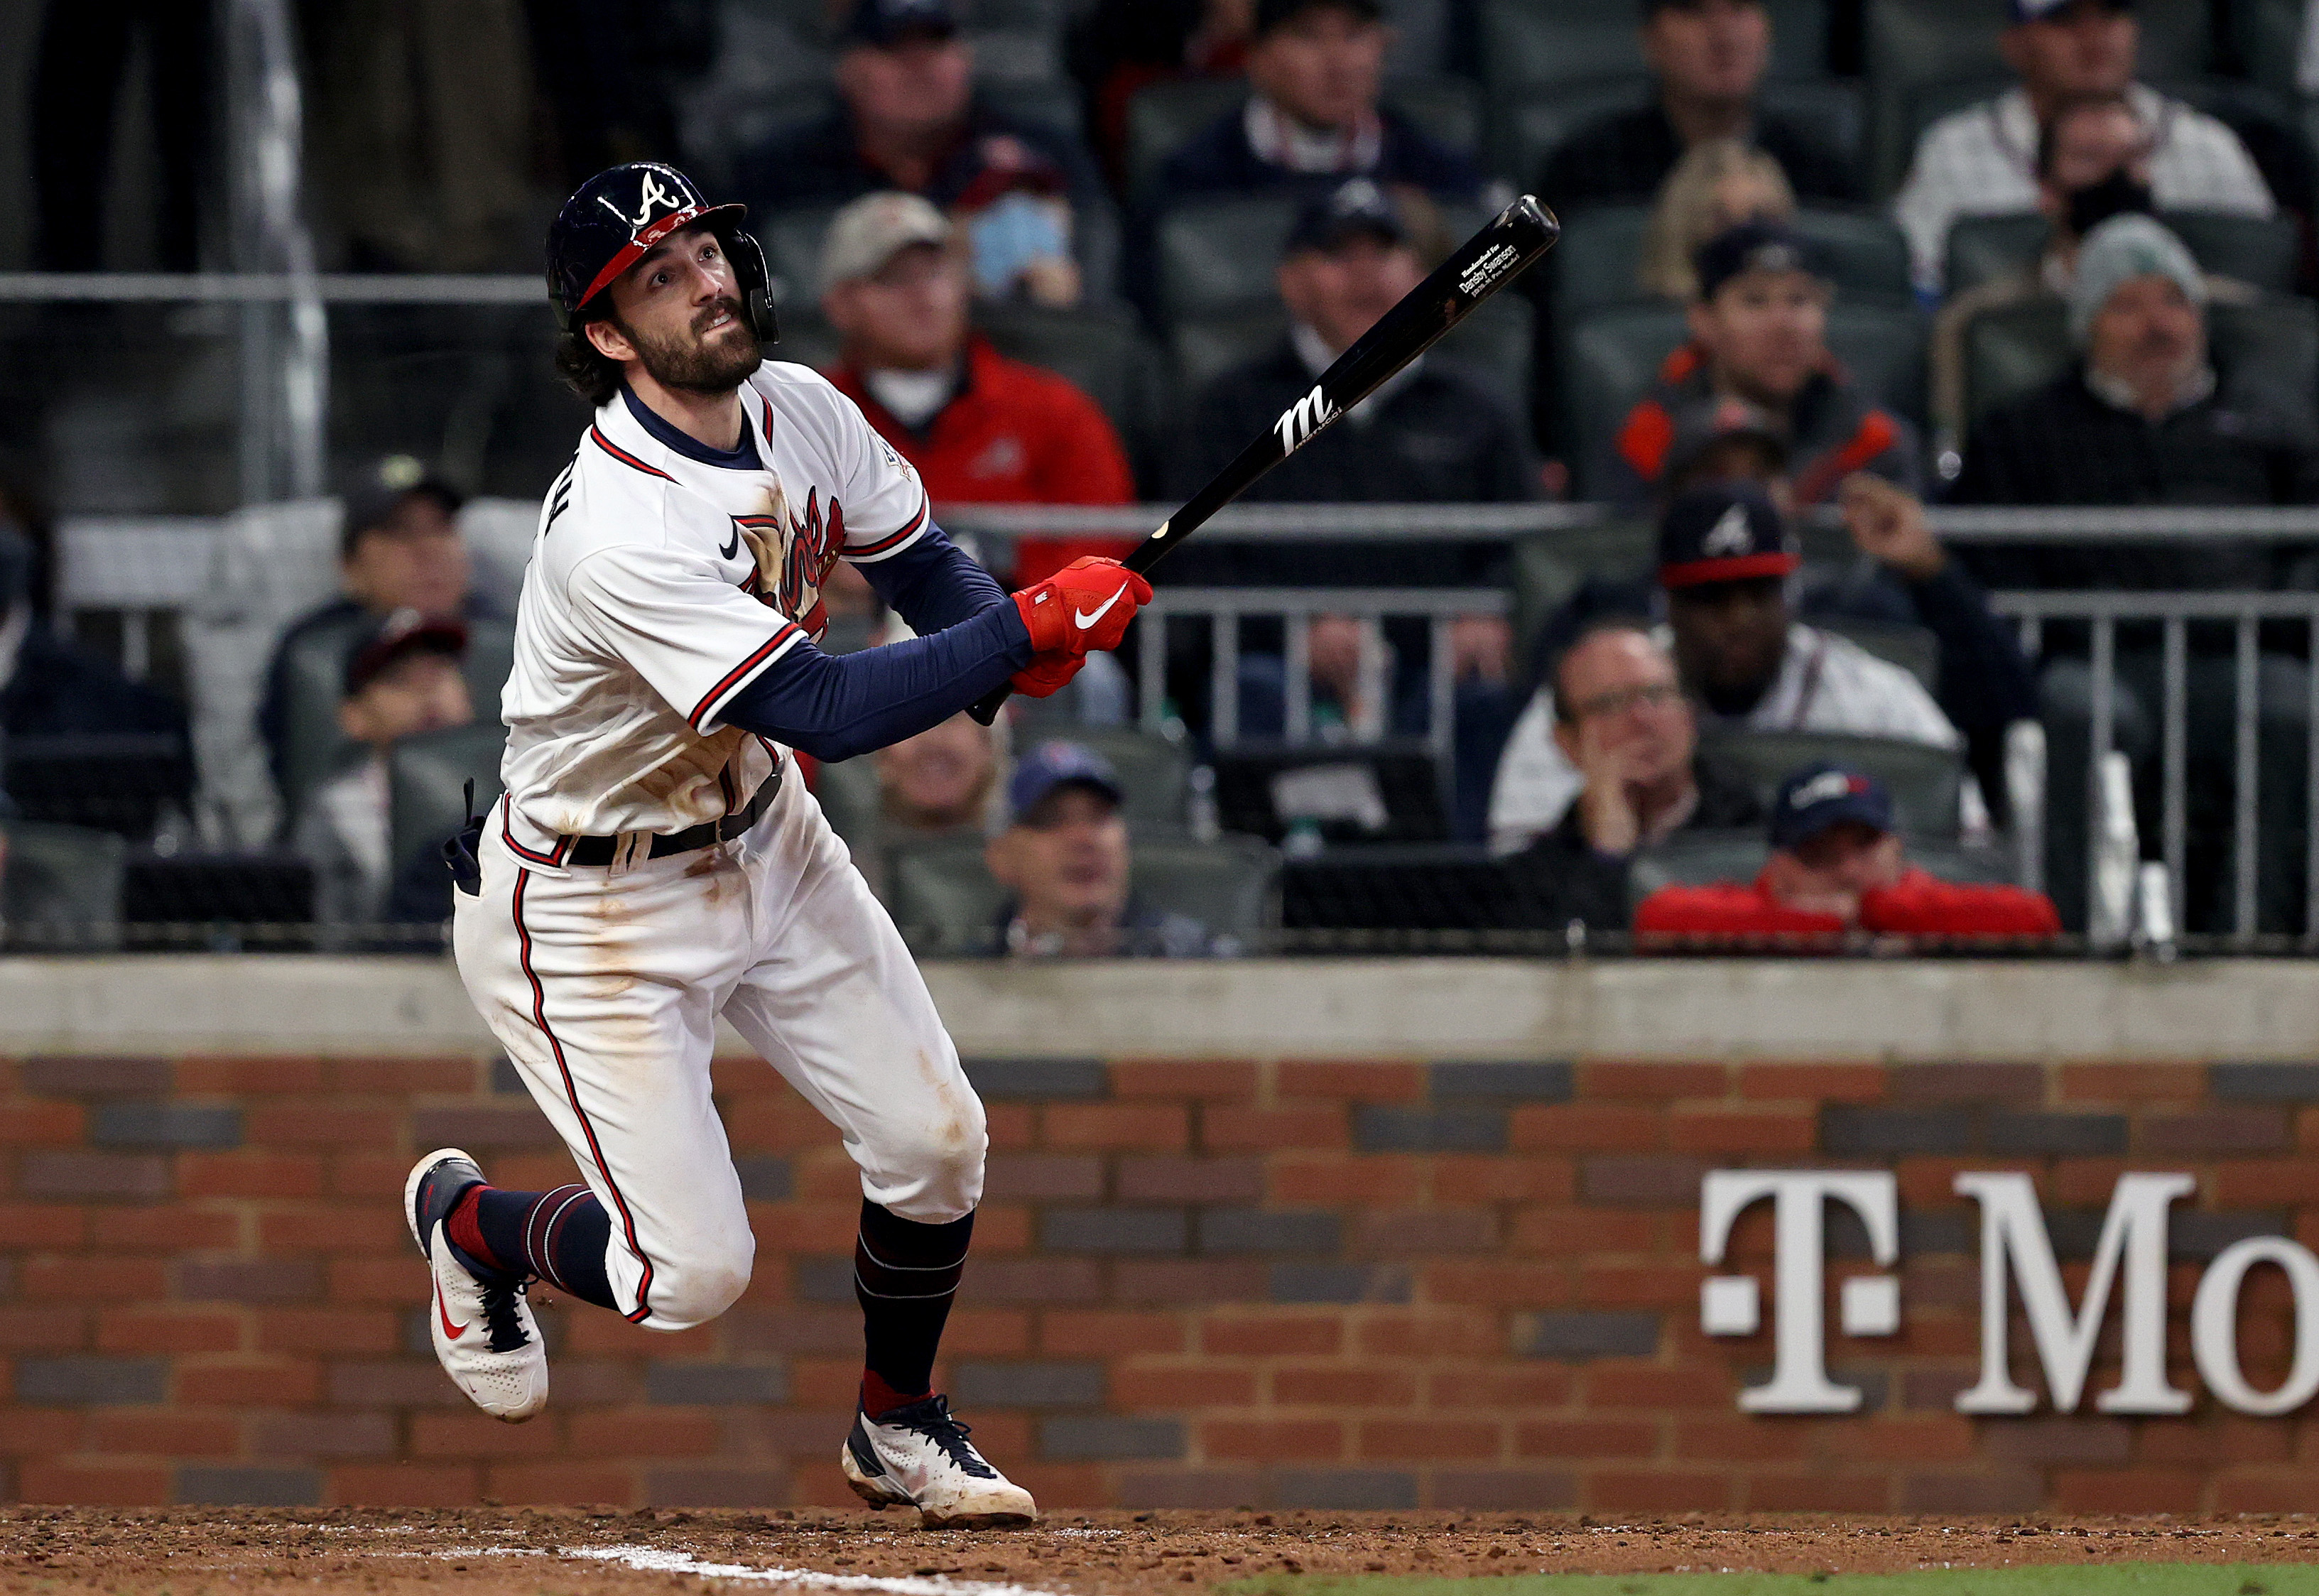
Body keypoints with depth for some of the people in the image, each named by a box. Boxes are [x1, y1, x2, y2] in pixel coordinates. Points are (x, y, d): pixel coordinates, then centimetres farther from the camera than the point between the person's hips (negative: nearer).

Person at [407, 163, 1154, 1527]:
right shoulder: (618, 533, -34)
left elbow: (923, 562, 7)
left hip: (763, 840, 7)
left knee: (936, 1144, 2)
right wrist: (1030, 627, -36)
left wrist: (1008, 642, -16)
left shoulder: (799, 411, -9)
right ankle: (468, 1221, 25)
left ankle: (898, 1428, 27)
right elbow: (821, 710, -36)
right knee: (692, 1273, -7)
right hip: (595, 905, -7)